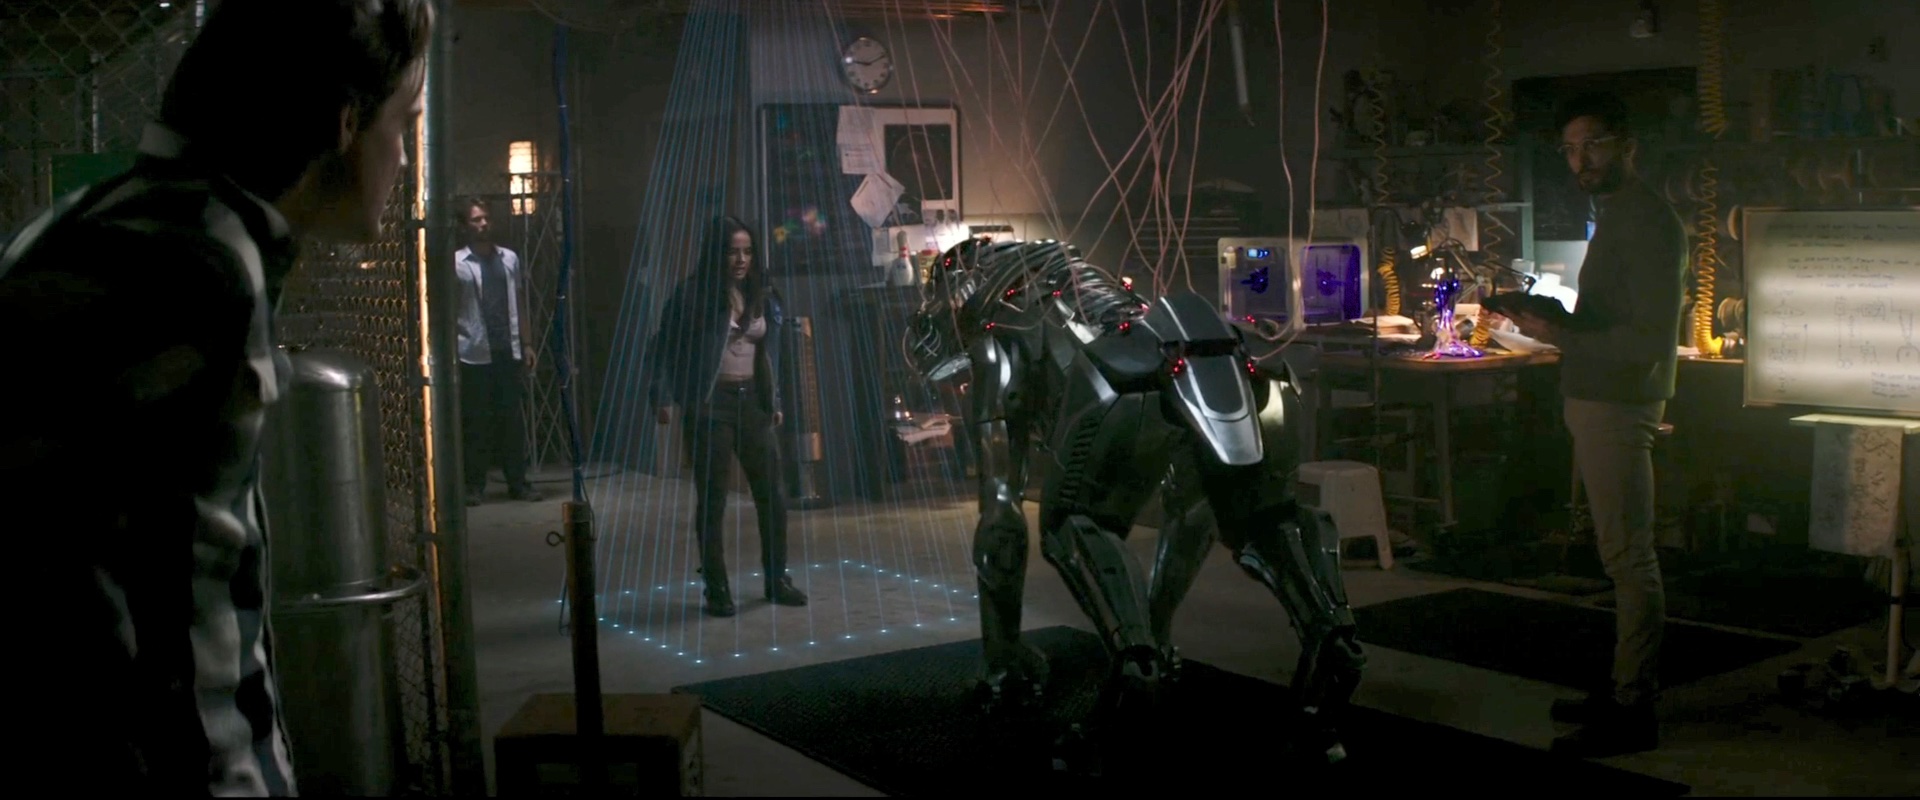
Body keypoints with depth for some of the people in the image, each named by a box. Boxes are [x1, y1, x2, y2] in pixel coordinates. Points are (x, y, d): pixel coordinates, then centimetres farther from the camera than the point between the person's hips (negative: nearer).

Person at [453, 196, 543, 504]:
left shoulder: (509, 258, 11)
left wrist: (526, 343, 11)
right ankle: (474, 485, 9)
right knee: (476, 422, 2)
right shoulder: (457, 263, -3)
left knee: (514, 420, 6)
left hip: (509, 352, 4)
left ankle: (517, 482, 13)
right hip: (475, 355, -3)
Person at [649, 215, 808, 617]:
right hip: (709, 403, -5)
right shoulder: (694, 294, -7)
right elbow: (664, 345, -5)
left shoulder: (762, 295, 10)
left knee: (772, 493, 6)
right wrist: (663, 396, -12)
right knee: (712, 498, 1)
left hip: (752, 400, 5)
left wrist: (774, 401, 14)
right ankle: (717, 589, 10)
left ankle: (776, 579, 21)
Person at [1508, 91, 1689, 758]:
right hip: (1598, 403, 10)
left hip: (1618, 407, -10)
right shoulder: (1617, 218, 17)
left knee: (1628, 558, -7)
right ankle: (1627, 689, 21)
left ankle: (1633, 712, -3)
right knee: (1623, 557, 14)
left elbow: (1650, 340, -21)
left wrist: (1560, 335, -21)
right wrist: (1557, 322, 8)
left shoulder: (1648, 222, -15)